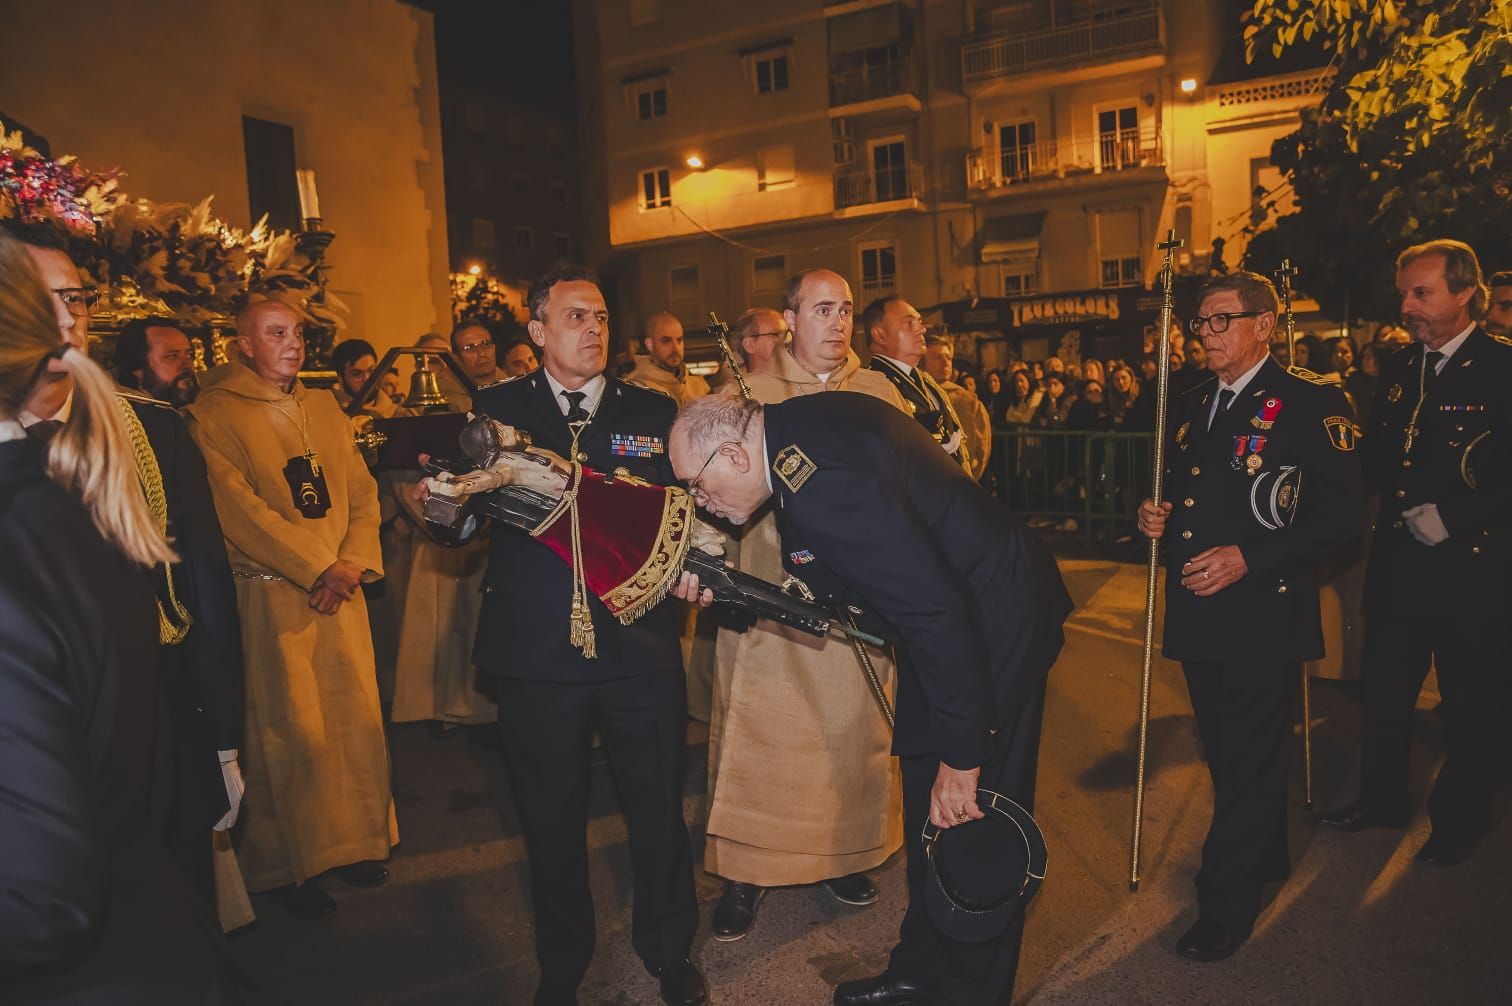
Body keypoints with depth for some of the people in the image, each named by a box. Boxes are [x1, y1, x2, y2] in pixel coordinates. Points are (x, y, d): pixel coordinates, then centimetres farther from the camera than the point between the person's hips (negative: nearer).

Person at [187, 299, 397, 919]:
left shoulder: (325, 409, 13)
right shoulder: (214, 415, -5)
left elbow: (362, 492, 10)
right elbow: (238, 508, -13)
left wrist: (353, 562, -5)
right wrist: (316, 568, -14)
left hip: (340, 588, 5)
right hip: (272, 595, -5)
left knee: (357, 717, 8)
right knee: (289, 732, 0)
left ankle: (354, 841, 24)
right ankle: (290, 862, 17)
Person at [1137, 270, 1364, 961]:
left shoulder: (1310, 405, -8)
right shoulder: (1189, 406, 12)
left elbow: (1342, 514, -12)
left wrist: (1250, 558, -20)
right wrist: (1155, 517, 0)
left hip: (1264, 614, -7)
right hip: (1200, 615, 7)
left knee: (1249, 759, 1)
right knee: (1224, 751, 18)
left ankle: (1227, 905, 14)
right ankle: (1265, 858, 40)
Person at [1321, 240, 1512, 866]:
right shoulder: (1397, 371, 9)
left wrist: (1453, 518, -21)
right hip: (1397, 557, 6)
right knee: (1384, 690, 15)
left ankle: (1459, 820, 29)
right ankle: (1382, 800, 34)